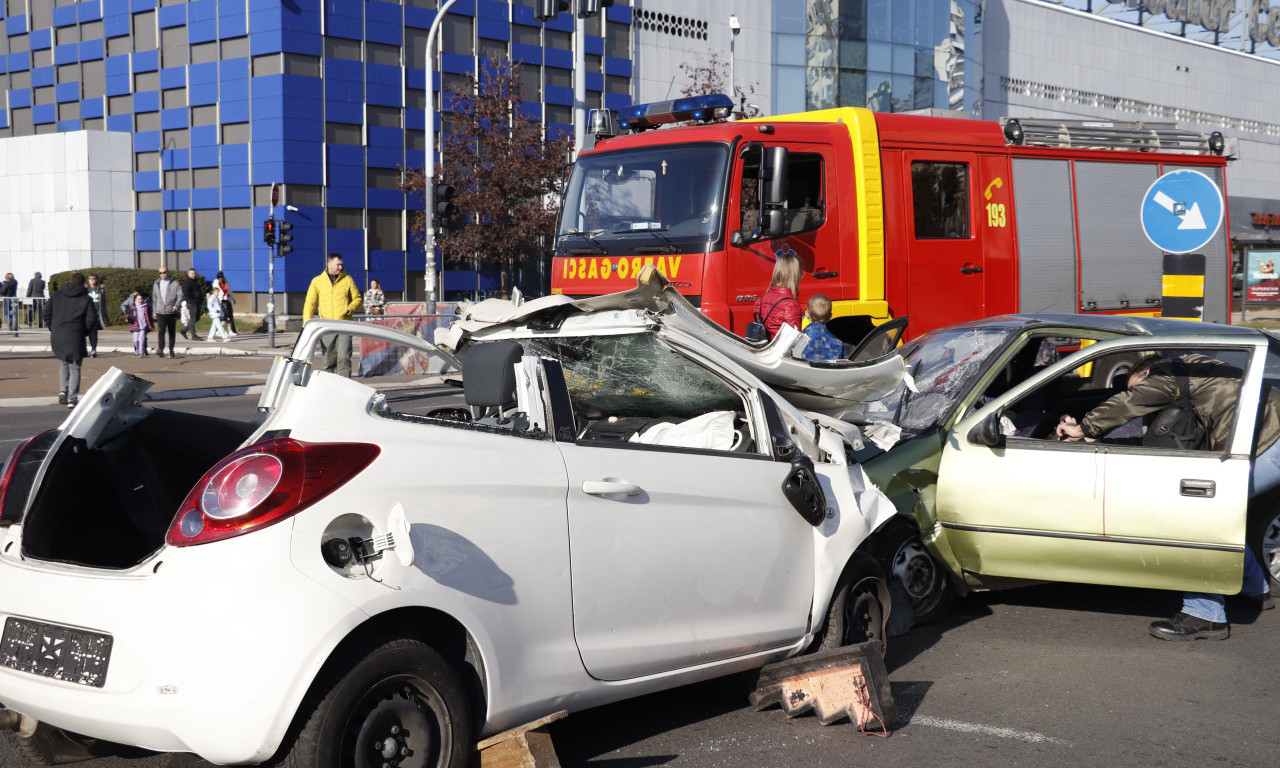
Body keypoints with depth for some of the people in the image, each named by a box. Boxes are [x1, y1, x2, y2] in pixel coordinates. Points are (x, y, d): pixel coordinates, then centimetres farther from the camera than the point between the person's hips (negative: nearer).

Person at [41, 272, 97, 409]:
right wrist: (84, 332, 9)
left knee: (63, 364, 23)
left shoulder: (57, 296, 7)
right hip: (76, 338, -2)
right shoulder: (86, 299, 0)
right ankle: (72, 398, -2)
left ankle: (63, 390, 8)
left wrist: (53, 329, 12)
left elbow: (45, 312, 4)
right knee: (75, 368, 5)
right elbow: (92, 319, -6)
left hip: (57, 336, 2)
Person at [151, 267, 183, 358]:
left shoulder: (175, 284, 3)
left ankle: (171, 350, 19)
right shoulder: (156, 284, 14)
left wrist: (176, 305, -21)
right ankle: (160, 349, -28)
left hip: (172, 312, -1)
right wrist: (154, 311, 17)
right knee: (161, 331, -16)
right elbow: (154, 298, 20)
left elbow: (180, 295, -4)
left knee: (172, 332, 7)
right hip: (160, 312, 1)